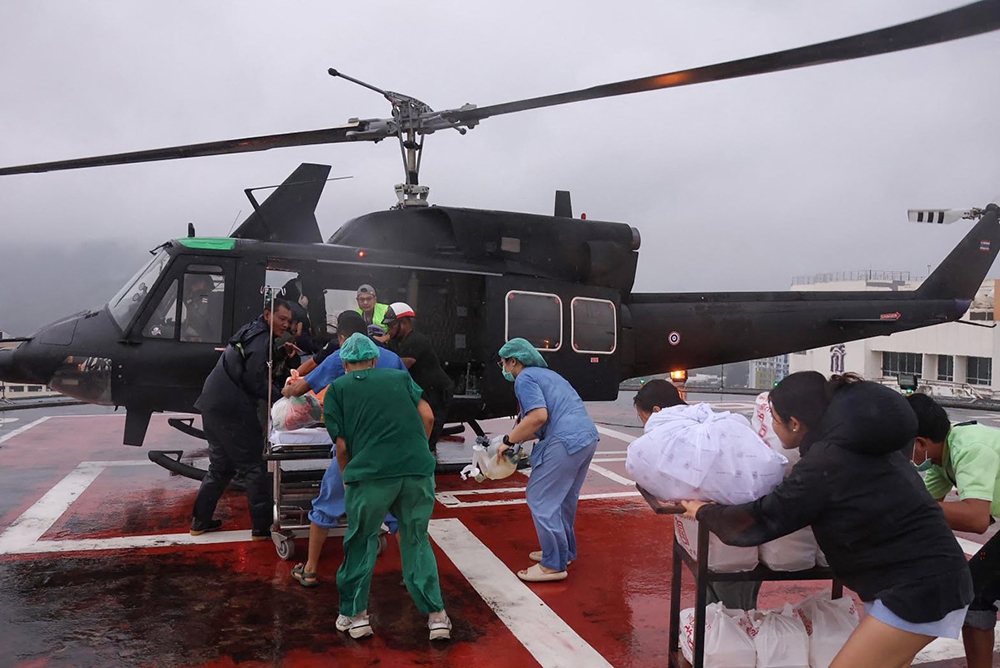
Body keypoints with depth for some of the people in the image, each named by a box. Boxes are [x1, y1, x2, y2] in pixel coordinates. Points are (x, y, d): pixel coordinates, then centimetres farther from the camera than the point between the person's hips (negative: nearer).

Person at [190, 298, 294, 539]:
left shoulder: (251, 331, 20)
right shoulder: (261, 339, -11)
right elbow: (255, 380, -18)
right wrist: (280, 396, -11)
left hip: (213, 405, 10)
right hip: (233, 409, -10)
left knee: (221, 465, 20)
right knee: (252, 467, -3)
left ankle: (200, 521, 27)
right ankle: (263, 526, 2)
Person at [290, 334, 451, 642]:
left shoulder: (337, 389, 15)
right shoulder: (400, 377, 20)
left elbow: (342, 446, 8)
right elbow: (427, 417, 9)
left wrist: (348, 480, 24)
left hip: (371, 472, -2)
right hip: (418, 469, 2)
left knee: (361, 542, 18)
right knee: (416, 541, 18)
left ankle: (355, 614, 26)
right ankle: (436, 616, 17)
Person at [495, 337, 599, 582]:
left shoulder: (525, 378, -4)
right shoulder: (546, 374, 26)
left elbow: (539, 416, -18)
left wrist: (509, 440, -9)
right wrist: (519, 436, 23)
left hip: (566, 441, -10)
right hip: (588, 436, 10)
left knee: (541, 500, -3)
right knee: (564, 498, 21)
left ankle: (553, 565, 0)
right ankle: (564, 551, 33)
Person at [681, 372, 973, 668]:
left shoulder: (824, 464, -19)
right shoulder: (859, 443, 9)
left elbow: (757, 523, -13)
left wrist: (703, 512, 3)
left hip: (919, 589, -10)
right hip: (937, 576, 10)